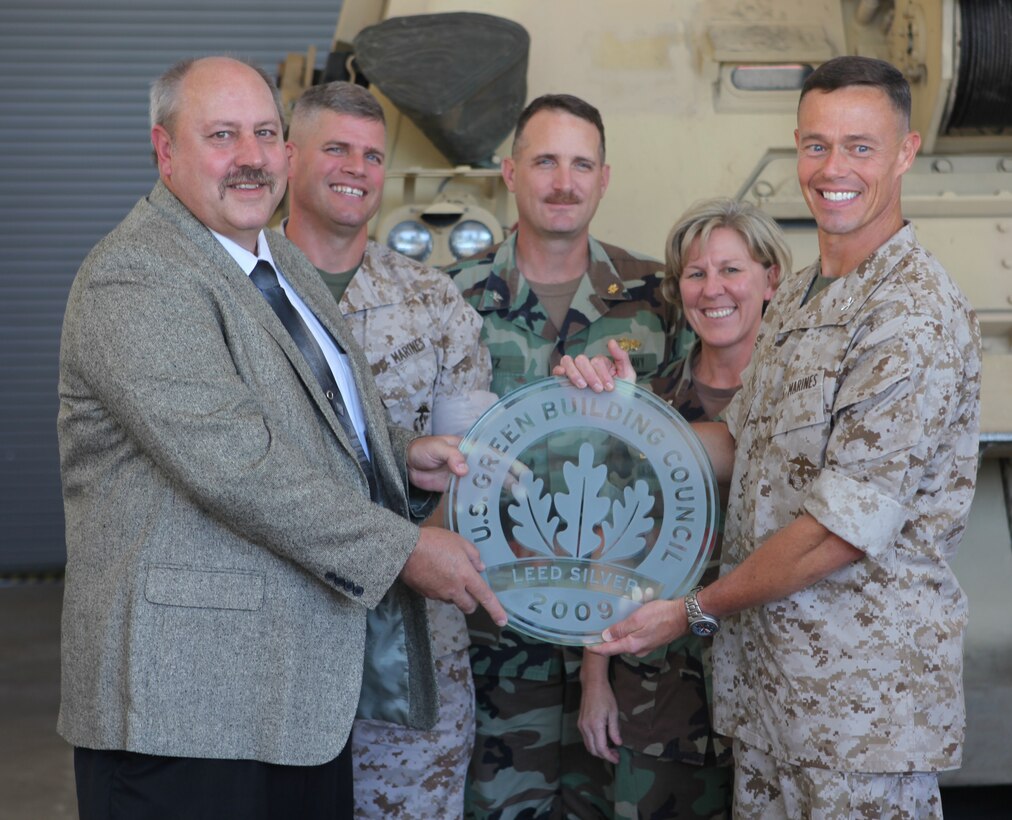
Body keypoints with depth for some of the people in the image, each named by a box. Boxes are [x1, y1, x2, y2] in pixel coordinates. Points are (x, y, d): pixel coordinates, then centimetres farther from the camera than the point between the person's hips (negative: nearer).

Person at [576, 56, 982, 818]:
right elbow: (741, 442, 17)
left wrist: (697, 609, -12)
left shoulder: (918, 315, -18)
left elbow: (847, 526, -21)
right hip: (762, 665, 8)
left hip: (863, 683, -8)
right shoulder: (798, 298, 12)